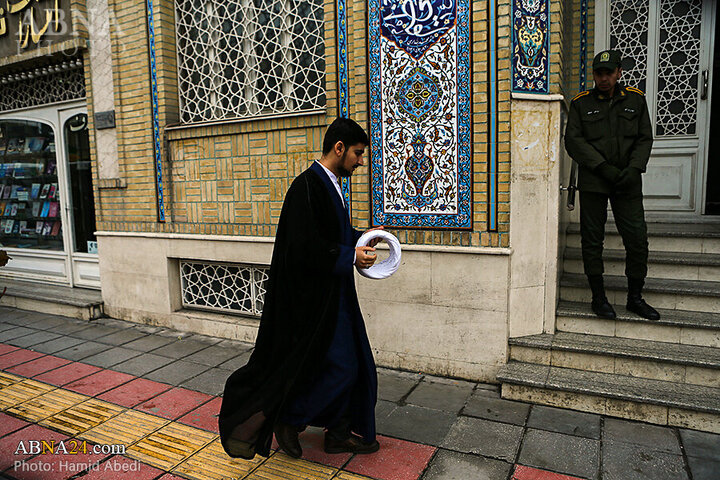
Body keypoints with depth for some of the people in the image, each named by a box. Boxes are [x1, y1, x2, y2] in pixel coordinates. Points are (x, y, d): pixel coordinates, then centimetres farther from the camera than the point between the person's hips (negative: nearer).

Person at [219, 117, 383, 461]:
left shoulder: (328, 185, 12)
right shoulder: (308, 185, -20)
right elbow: (305, 247, -26)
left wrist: (362, 238, 8)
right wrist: (350, 257, -18)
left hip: (333, 293, 10)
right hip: (315, 296, -10)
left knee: (352, 364, 15)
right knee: (338, 367, -1)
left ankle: (339, 433, 31)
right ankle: (288, 420, 20)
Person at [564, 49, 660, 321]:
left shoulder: (635, 100, 11)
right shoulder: (581, 103, 5)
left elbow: (645, 138, 9)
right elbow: (573, 140, -4)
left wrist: (634, 169, -8)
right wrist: (604, 167, -13)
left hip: (628, 183, 2)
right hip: (593, 181, -1)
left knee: (637, 238, 1)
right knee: (592, 240, 1)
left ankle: (635, 298, 16)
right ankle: (598, 297, 14)